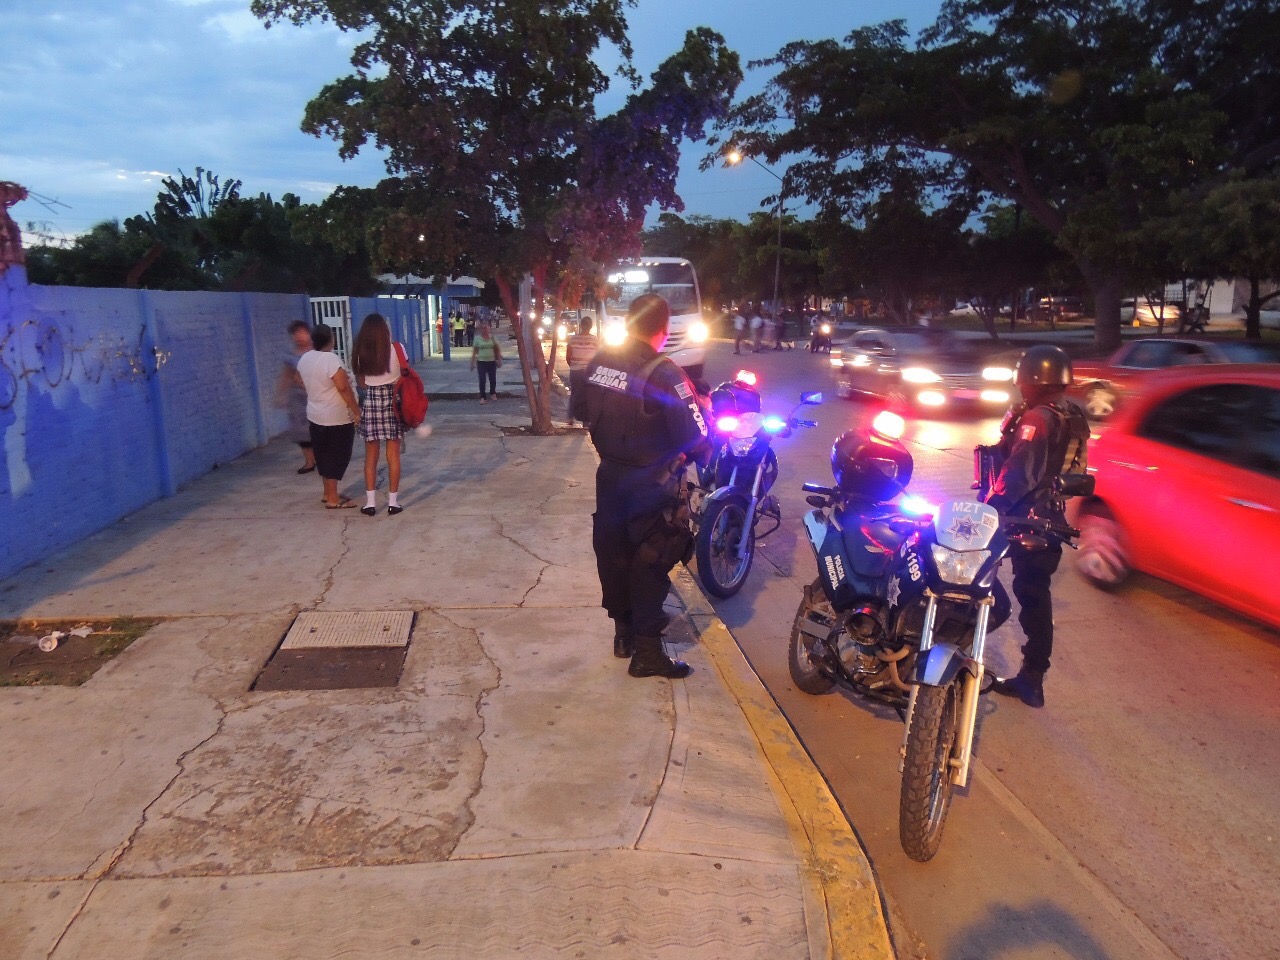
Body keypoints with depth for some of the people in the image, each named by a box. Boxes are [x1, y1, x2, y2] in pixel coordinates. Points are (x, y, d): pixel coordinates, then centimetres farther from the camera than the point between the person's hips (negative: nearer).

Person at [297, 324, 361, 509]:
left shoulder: (304, 359, 3)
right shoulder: (331, 360, -22)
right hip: (337, 419, -8)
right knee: (337, 458, -1)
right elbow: (344, 389, -23)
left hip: (315, 416, 8)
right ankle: (333, 500, 2)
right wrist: (357, 411, -15)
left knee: (323, 456, 17)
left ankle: (328, 493, 26)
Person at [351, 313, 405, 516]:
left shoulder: (360, 353, 0)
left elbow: (361, 383, 6)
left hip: (370, 403, 1)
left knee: (371, 456, 8)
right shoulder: (396, 349, -6)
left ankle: (370, 502, 11)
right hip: (392, 402, -1)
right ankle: (393, 502, 8)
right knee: (393, 455, 5)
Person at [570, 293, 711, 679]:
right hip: (651, 484, -7)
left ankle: (623, 631, 33)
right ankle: (647, 652, 10)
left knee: (613, 553, 17)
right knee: (651, 562, 3)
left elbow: (578, 408, 14)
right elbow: (694, 437, -22)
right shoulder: (663, 373, -22)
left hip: (609, 474, 7)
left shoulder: (600, 361, -1)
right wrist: (703, 457, -2)